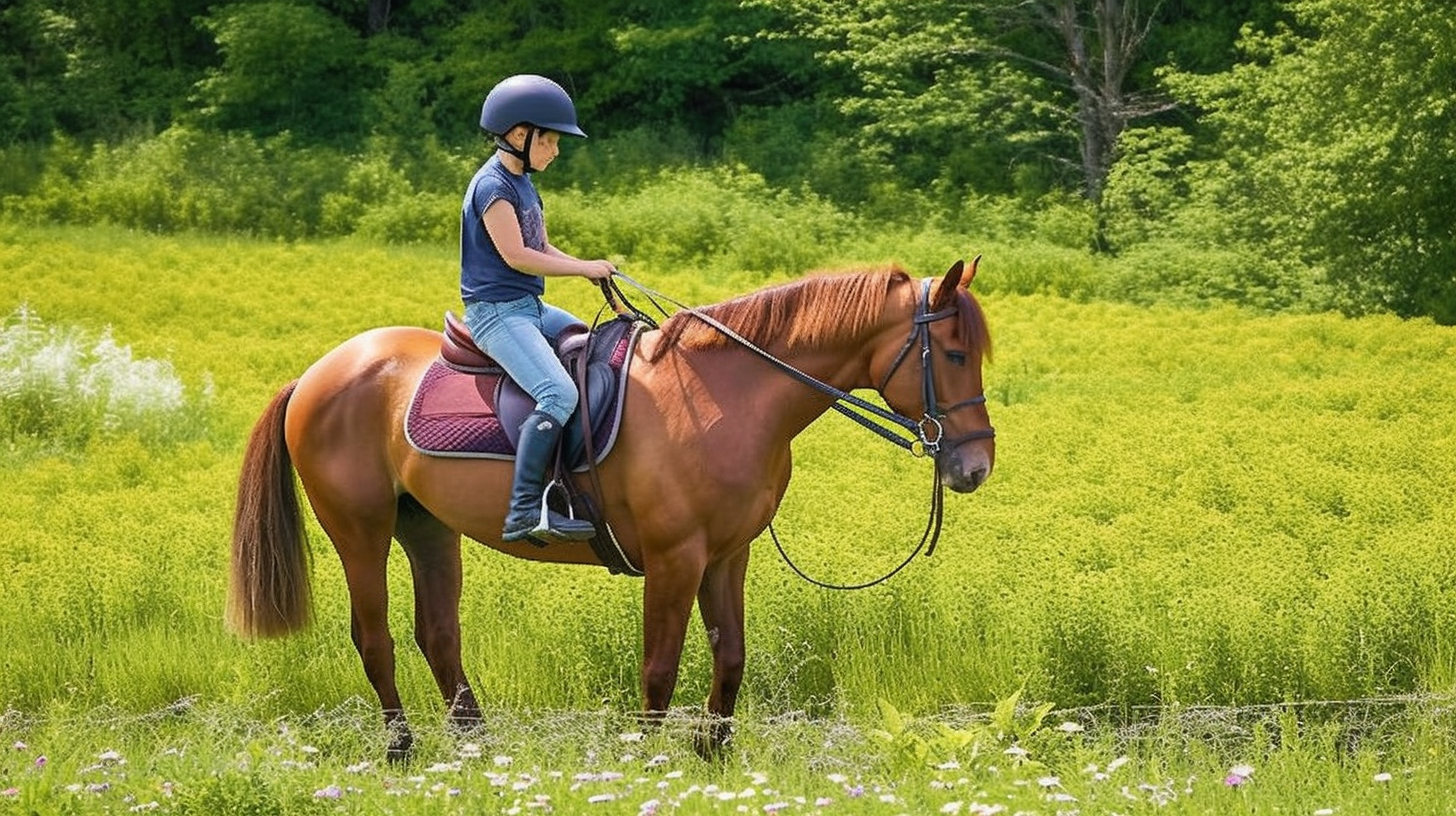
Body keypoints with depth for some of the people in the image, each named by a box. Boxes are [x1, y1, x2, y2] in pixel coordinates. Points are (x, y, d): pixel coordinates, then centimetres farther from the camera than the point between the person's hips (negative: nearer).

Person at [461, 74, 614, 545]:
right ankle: (524, 510, -33)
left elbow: (543, 249, 19)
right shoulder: (492, 185, -14)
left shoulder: (522, 183, 17)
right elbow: (516, 255, -20)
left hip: (531, 308, 11)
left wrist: (589, 269, 0)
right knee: (559, 394, -29)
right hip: (496, 312, -11)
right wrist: (584, 268, -15)